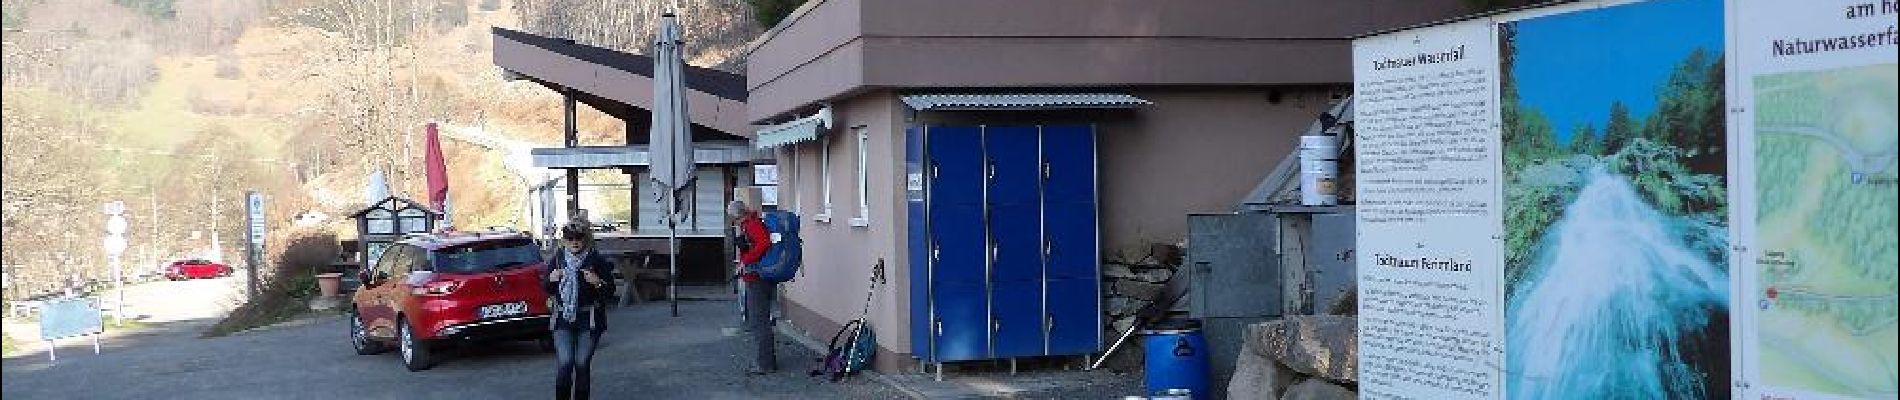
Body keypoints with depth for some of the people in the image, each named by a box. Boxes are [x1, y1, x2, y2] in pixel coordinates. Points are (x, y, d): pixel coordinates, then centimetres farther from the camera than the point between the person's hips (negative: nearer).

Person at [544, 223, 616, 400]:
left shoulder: (597, 261, -1)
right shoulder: (557, 259, 7)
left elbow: (610, 291, 1)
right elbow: (546, 289, 14)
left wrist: (598, 283, -19)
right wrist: (551, 280, -7)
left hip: (588, 320, -1)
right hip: (563, 319, 1)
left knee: (582, 364, 2)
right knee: (564, 363, -11)